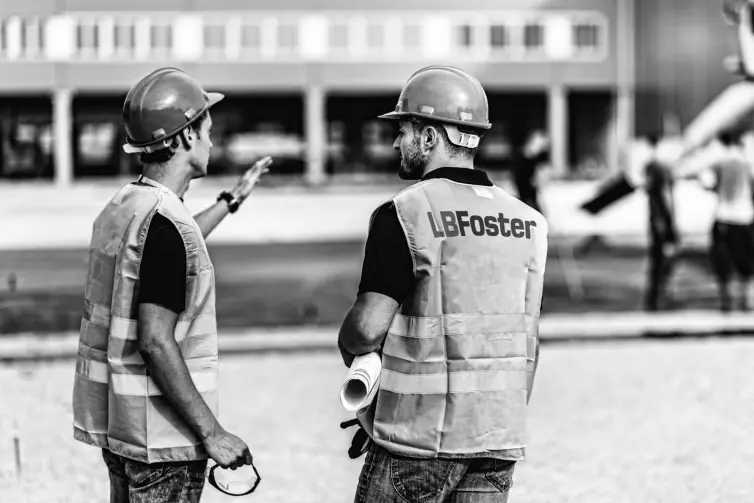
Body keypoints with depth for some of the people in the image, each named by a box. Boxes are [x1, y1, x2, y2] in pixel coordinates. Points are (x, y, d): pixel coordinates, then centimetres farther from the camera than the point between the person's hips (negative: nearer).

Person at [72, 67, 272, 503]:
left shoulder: (121, 207, 9)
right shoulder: (165, 223, -20)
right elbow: (156, 342, -25)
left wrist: (232, 201, 43)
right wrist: (211, 432, -23)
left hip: (113, 418, 9)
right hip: (160, 431, -9)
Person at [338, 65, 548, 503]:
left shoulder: (405, 215, -10)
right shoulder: (528, 222, 7)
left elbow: (368, 327, -16)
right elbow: (529, 344, 11)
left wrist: (348, 344, 6)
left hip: (420, 438, -5)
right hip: (500, 437, 5)